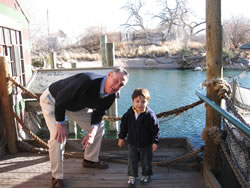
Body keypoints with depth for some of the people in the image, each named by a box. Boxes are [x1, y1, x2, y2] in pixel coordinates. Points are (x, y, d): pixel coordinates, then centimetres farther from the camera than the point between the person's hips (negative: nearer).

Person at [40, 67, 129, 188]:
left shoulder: (110, 96, -18)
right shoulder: (87, 81, -42)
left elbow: (98, 114, -5)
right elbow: (61, 99, -33)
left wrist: (92, 133, -22)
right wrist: (60, 124, -23)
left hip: (76, 105, 7)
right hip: (52, 100, -7)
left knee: (99, 127, 5)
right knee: (58, 136, -21)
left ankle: (90, 160, 27)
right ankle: (57, 178, 0)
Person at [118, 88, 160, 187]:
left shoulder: (150, 115, -21)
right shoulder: (129, 113, -12)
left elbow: (156, 129, -14)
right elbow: (124, 126, 2)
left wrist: (155, 142, -14)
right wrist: (121, 138, 5)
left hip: (146, 145, -2)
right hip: (132, 143, 2)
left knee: (146, 161, 17)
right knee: (132, 161, 14)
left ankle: (146, 175, 41)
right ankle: (132, 176, 35)